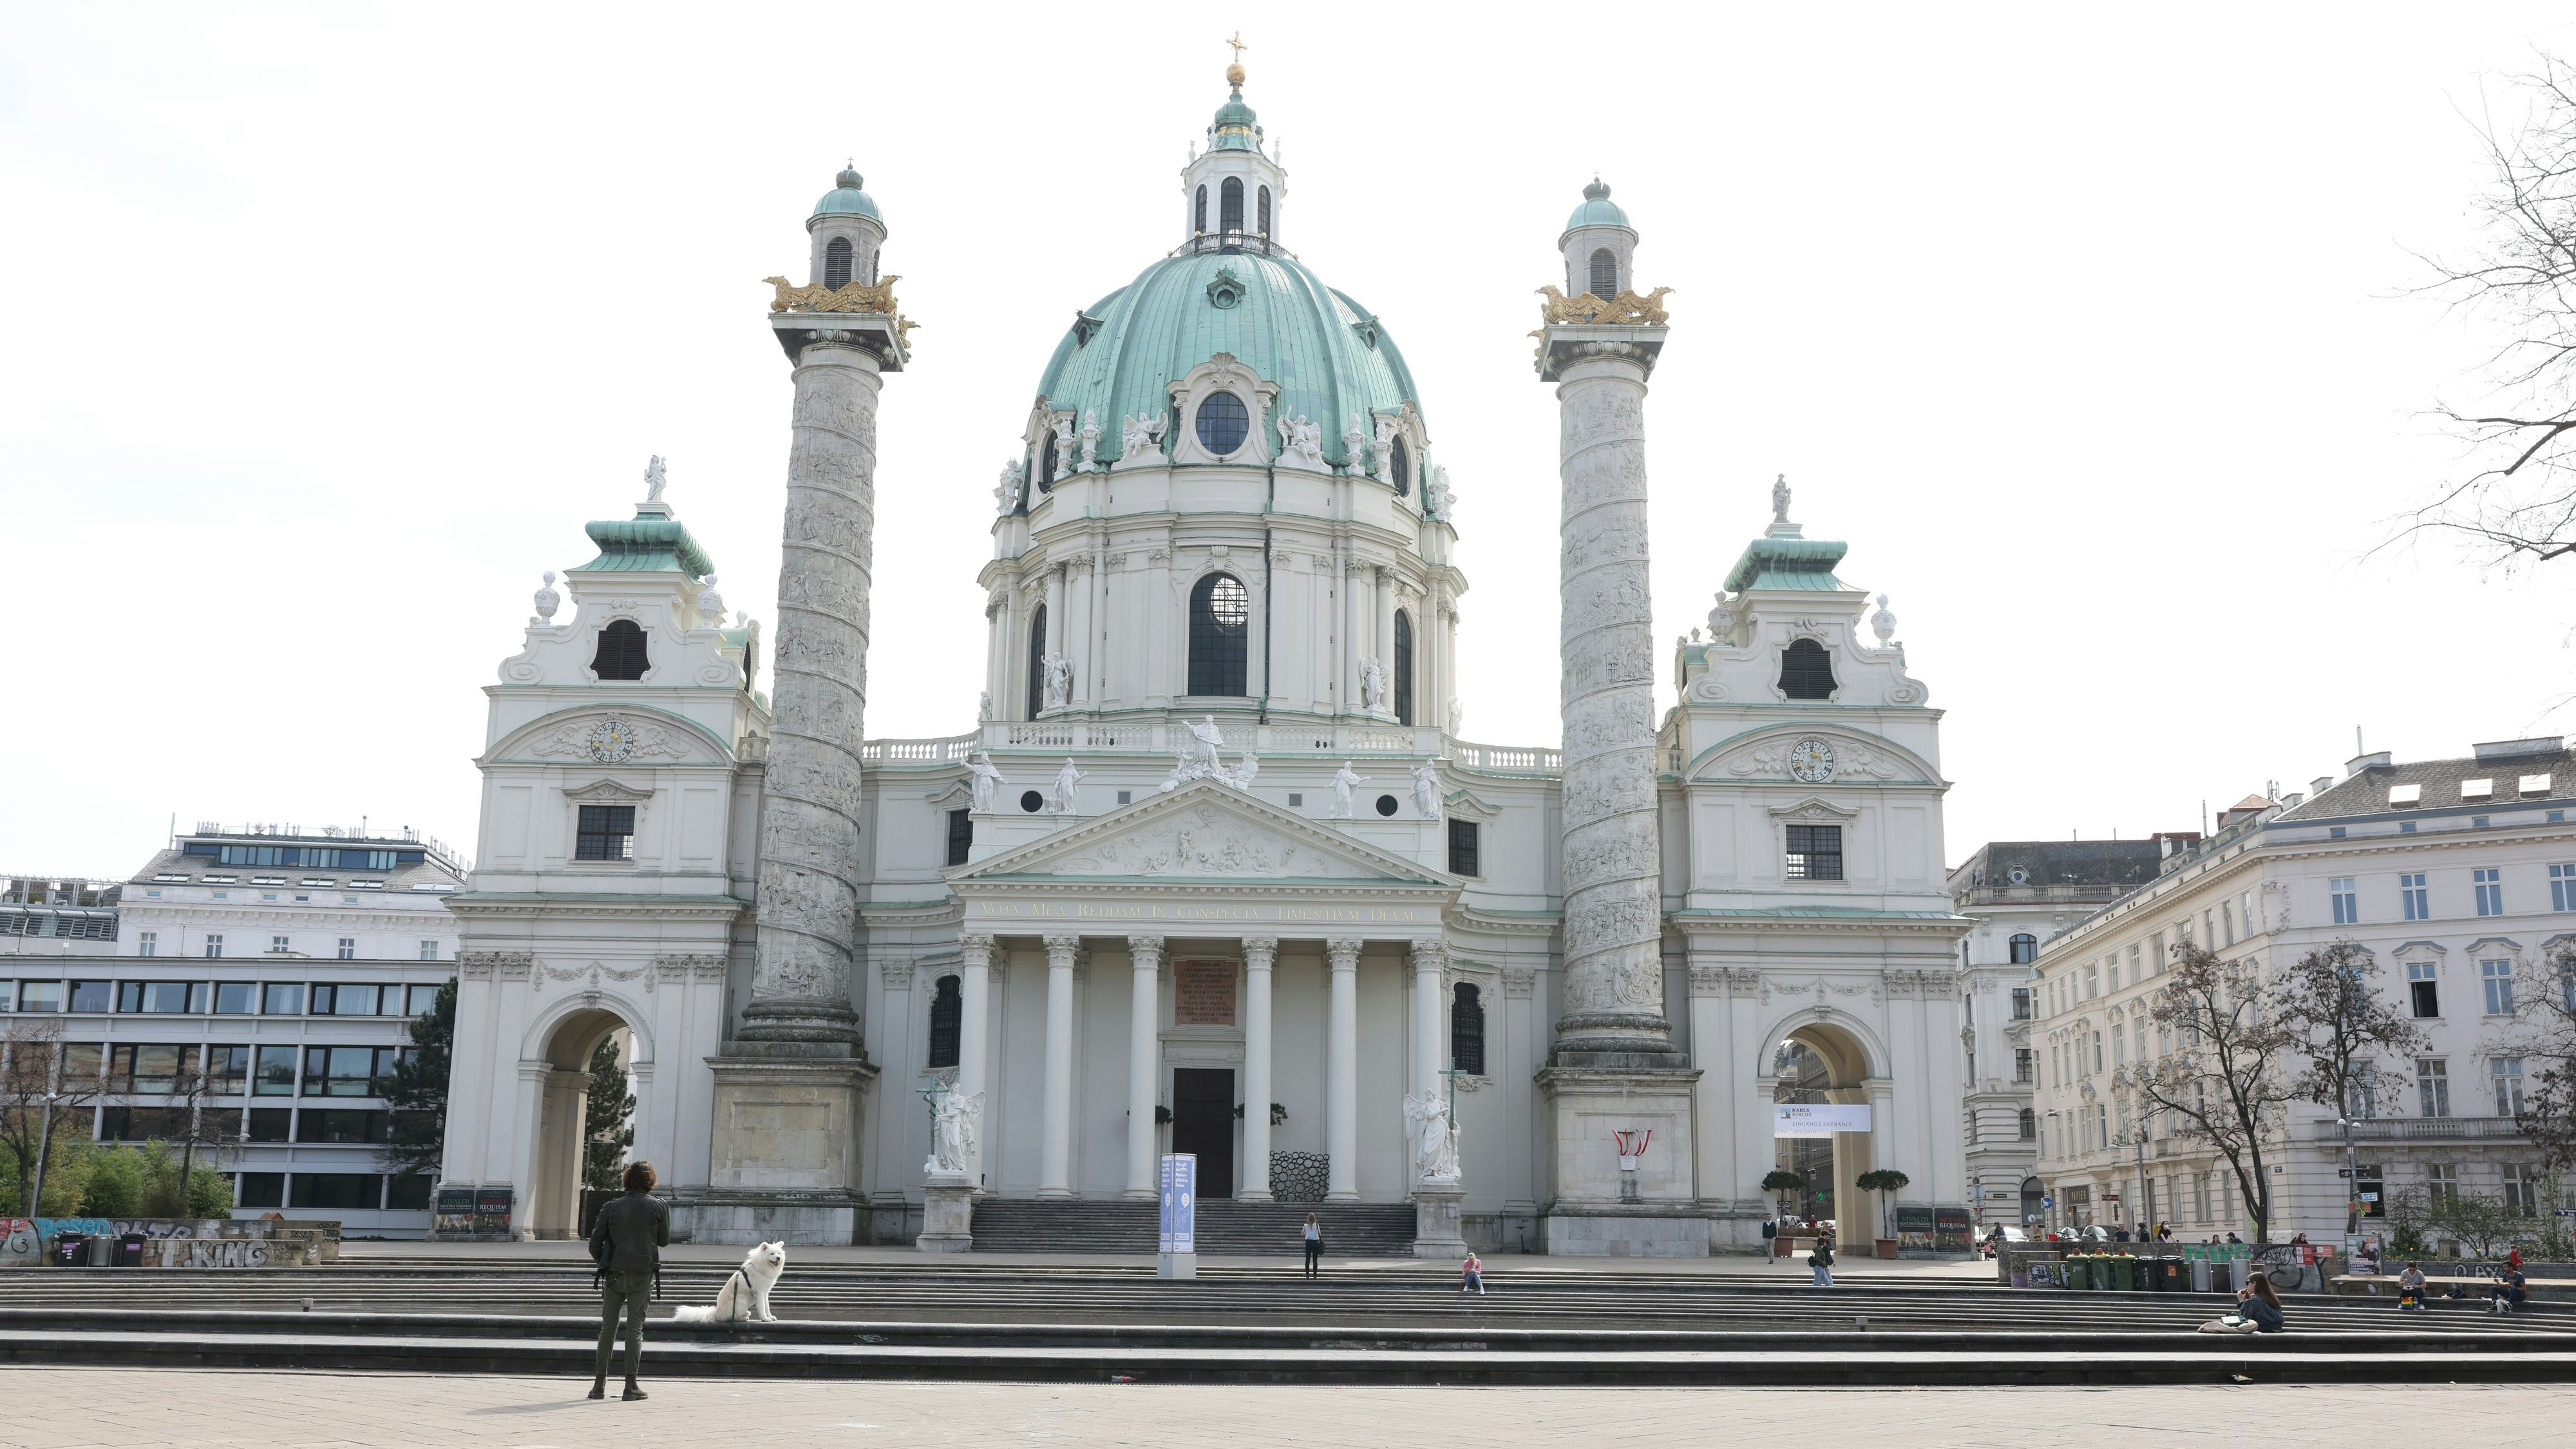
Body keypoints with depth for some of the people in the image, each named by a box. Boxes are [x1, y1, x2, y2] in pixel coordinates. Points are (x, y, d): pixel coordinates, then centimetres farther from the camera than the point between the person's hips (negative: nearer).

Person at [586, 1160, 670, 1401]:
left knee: (608, 1327, 9)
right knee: (635, 1327, 1)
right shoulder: (658, 1206, -1)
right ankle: (631, 1385, -1)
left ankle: (600, 1384, 9)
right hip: (643, 1273, -2)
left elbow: (595, 1243, 5)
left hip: (614, 1273, 2)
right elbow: (664, 1241, 7)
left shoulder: (612, 1207, 4)